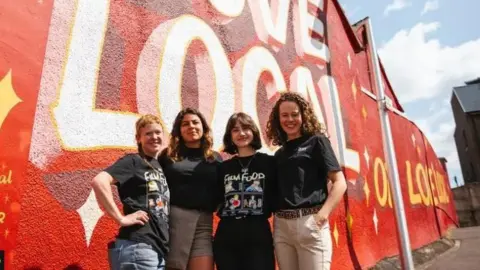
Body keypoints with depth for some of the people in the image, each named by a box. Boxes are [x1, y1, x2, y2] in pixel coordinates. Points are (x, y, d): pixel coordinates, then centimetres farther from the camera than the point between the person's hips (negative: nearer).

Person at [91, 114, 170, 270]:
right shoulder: (133, 161, -4)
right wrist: (121, 218, -20)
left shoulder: (161, 167, 16)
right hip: (137, 247, -7)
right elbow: (99, 181, -20)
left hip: (160, 248, 7)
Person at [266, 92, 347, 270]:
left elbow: (339, 182, -3)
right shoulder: (279, 153, 17)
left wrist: (323, 214, -14)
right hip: (281, 226, 5)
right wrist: (277, 218, 2)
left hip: (310, 222, -5)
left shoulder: (316, 141, 4)